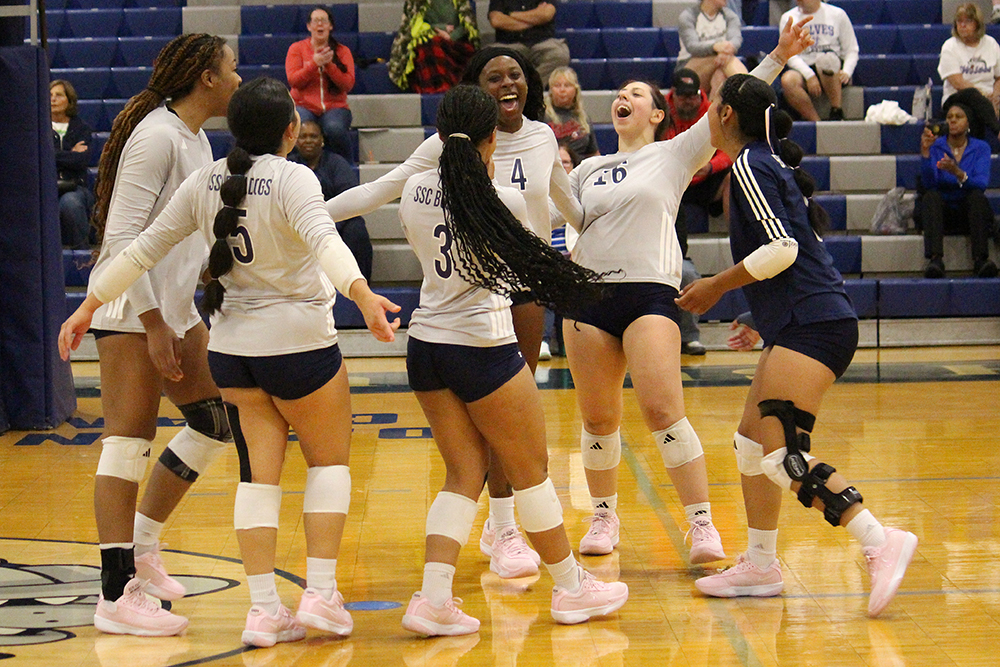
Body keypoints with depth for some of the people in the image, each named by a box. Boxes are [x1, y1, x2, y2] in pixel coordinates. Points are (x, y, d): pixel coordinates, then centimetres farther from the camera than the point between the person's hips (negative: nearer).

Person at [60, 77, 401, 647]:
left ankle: (264, 609, 1)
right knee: (330, 460, 12)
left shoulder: (205, 183, 2)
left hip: (232, 343, 5)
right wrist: (362, 295, -48)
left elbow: (145, 248, 6)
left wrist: (90, 306, 16)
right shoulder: (293, 179, -14)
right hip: (298, 340, -5)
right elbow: (324, 240, -33)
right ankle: (321, 592, 2)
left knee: (260, 470, 9)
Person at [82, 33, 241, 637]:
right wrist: (154, 324, -22)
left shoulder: (197, 140, 14)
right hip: (132, 311, -10)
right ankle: (117, 596, -9)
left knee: (216, 421, 11)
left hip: (174, 309, 10)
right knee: (130, 440, -10)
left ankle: (142, 543, 21)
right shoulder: (157, 136, -16)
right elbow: (122, 235, -21)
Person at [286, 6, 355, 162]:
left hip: (334, 106, 0)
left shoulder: (342, 51, 10)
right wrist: (315, 63, -15)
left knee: (335, 129, -35)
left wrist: (329, 65, -13)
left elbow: (348, 84, -1)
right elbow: (292, 80, -3)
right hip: (304, 106, 0)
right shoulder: (297, 49, 9)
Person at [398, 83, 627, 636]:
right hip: (483, 347, -5)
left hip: (427, 343, 5)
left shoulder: (414, 190, 0)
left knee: (464, 474, 11)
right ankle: (570, 588, 23)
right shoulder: (502, 200, -14)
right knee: (531, 471, 10)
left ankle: (433, 597, -3)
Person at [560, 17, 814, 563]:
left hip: (649, 293, -4)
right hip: (587, 296, 4)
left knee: (663, 411, -16)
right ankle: (603, 516, 25)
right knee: (597, 420, 7)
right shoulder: (590, 169, 20)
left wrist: (779, 56, -6)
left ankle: (702, 526, -12)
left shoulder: (674, 154, 9)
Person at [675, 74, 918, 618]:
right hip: (804, 325, 10)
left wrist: (717, 286, -5)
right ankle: (760, 565, 22)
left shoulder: (749, 164, -7)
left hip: (811, 325, -10)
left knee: (781, 452, -18)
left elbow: (782, 247, -16)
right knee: (751, 443, 16)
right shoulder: (768, 163, 21)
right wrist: (765, 317, 29)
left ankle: (879, 541, -27)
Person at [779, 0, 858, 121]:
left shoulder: (837, 14, 10)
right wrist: (809, 76, -19)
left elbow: (851, 50, 8)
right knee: (788, 80, -34)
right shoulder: (788, 18, 10)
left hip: (834, 71, -1)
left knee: (826, 58, -38)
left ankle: (837, 114, -28)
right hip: (803, 70, 1)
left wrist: (846, 72, -14)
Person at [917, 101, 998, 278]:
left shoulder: (981, 147, 1)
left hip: (970, 213, 0)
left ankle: (980, 259, -45)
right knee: (931, 196, -30)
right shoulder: (935, 146, 1)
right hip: (942, 213, 0)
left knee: (977, 196, -31)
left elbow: (982, 184, -15)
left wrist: (958, 173, -34)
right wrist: (925, 151, -26)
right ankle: (935, 260, -49)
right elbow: (929, 183, -13)